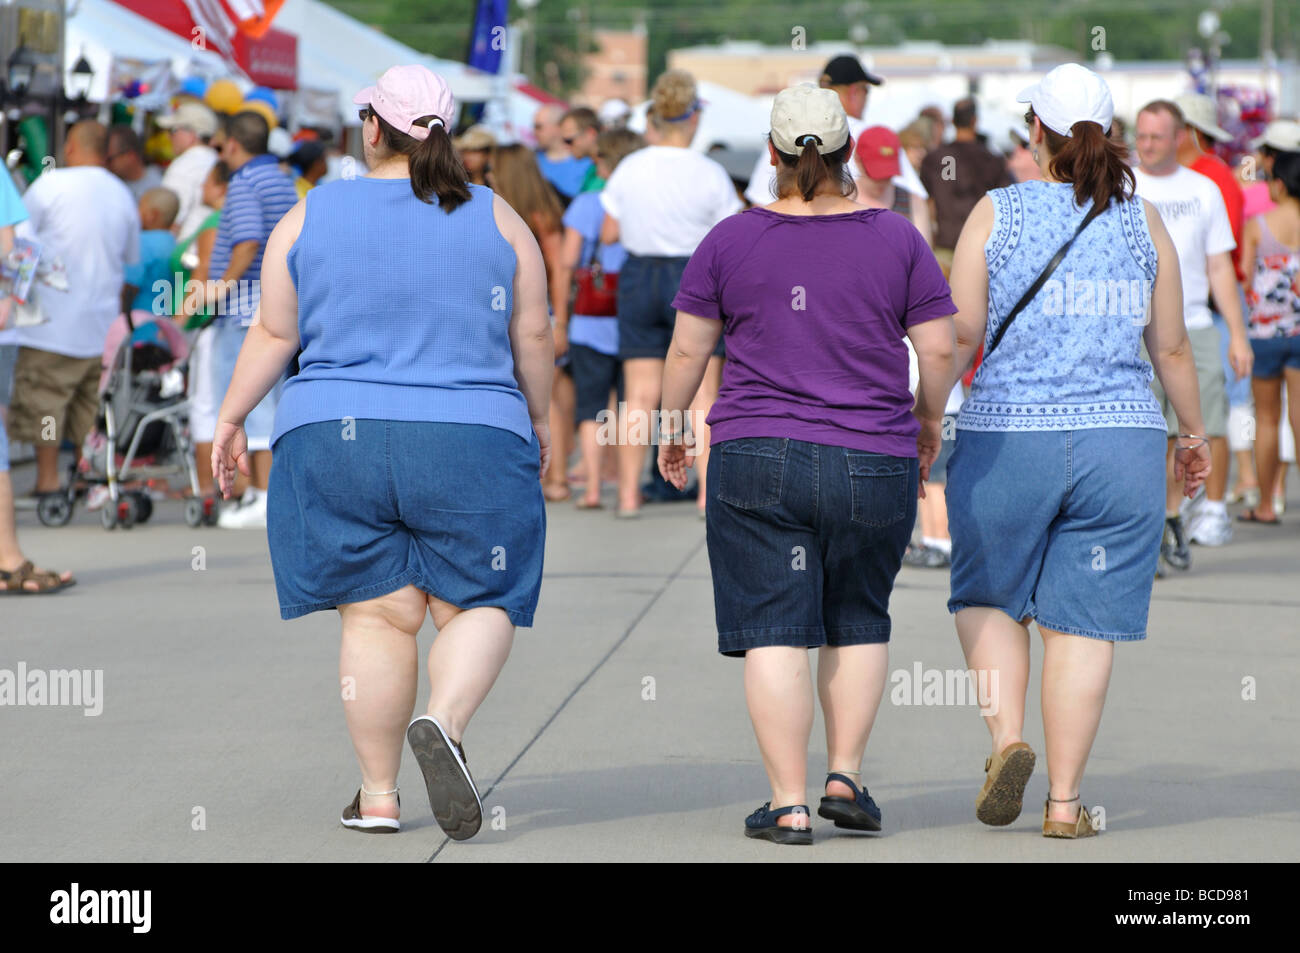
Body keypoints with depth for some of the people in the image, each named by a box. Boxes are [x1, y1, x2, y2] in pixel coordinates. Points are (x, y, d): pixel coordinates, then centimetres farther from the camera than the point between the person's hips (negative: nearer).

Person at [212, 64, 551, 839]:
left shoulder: (312, 215, 3)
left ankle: (378, 795, 5)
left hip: (335, 440, 1)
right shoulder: (496, 218, 3)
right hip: (473, 441, -1)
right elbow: (533, 336, 4)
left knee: (377, 614, 5)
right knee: (479, 603, 7)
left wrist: (231, 419, 14)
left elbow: (274, 333, 4)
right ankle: (444, 723, -21)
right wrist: (540, 420, 17)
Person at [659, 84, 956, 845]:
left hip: (758, 461, -1)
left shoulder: (731, 240, 0)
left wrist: (671, 427, 18)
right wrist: (928, 427, 17)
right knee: (860, 621, 18)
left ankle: (789, 804, -4)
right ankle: (846, 776, 8)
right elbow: (939, 350, 1)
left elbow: (688, 349, 4)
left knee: (776, 632, 0)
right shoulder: (896, 239, 1)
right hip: (874, 465, 1)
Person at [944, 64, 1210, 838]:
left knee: (989, 596, 19)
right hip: (1120, 445, 1)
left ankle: (1007, 738, -2)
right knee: (1083, 623, 4)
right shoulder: (1142, 221, 3)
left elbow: (959, 334, -6)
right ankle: (1065, 801, 3)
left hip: (1006, 439, -1)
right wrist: (1194, 434, 20)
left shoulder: (996, 213, -2)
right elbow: (1172, 347, 7)